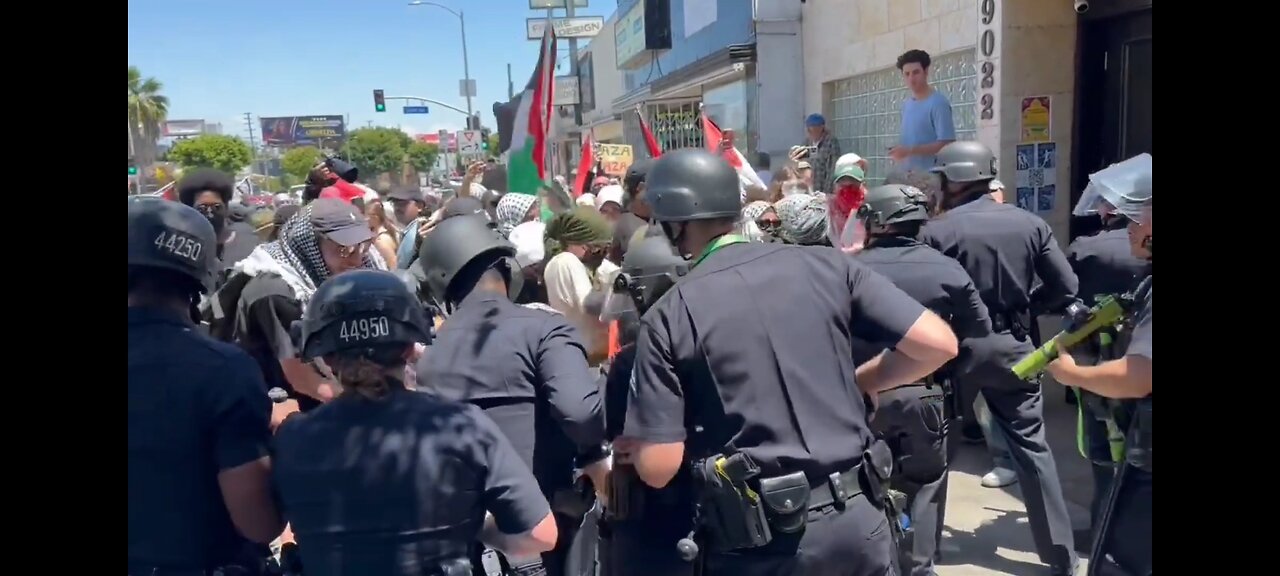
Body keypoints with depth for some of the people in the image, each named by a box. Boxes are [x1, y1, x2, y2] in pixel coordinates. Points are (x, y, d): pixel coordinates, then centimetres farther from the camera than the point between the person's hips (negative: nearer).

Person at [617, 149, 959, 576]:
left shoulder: (668, 316, -8)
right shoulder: (824, 265, 0)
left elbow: (658, 468, -10)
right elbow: (938, 344, -3)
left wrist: (632, 448, 13)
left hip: (759, 541, -3)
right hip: (858, 520, 4)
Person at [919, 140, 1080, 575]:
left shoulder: (938, 231, -12)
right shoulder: (1030, 224, -2)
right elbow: (1066, 289, -3)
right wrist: (1023, 303, 12)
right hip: (1013, 347, 2)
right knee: (1031, 446, 11)